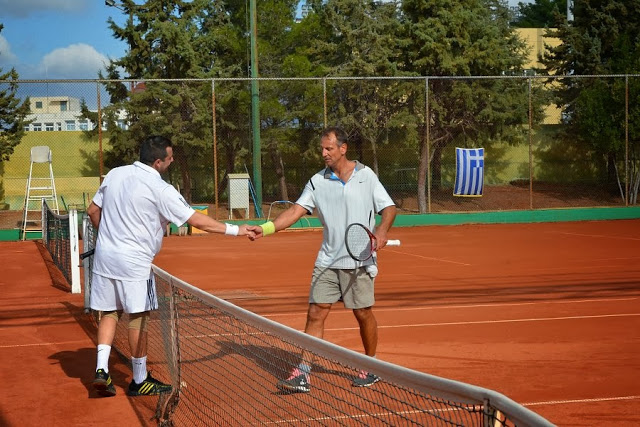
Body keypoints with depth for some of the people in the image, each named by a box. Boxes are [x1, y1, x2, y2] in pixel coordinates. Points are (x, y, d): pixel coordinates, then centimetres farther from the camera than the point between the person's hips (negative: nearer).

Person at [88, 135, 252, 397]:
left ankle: (101, 370, 4)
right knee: (138, 319, 5)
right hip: (134, 262, -6)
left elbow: (93, 211, 13)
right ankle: (140, 381, 15)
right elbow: (197, 221, -12)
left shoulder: (114, 175, 4)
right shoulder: (160, 189, -14)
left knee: (109, 314, 14)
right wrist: (235, 230, -4)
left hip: (104, 256, 6)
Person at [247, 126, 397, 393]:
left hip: (359, 260, -2)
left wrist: (382, 230, -20)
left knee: (363, 313, 5)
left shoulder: (366, 176, 0)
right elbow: (295, 211, -3)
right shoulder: (317, 181, 4)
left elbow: (388, 208, 1)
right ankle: (302, 374, -3)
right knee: (315, 313, -3)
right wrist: (266, 229, -17)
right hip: (327, 261, 2)